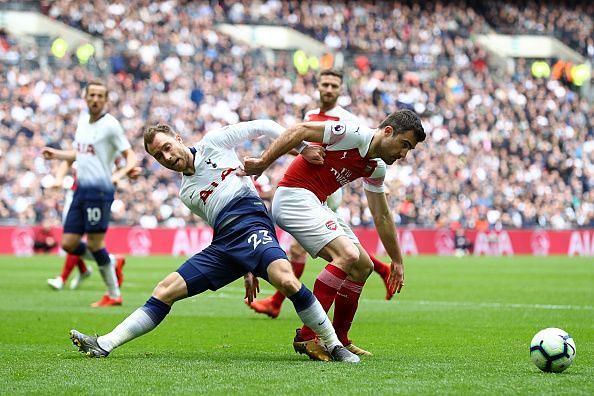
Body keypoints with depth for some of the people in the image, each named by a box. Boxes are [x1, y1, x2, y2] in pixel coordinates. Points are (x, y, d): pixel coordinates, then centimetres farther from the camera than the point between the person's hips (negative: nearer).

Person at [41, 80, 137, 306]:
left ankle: (113, 295, 5)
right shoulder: (82, 121, 14)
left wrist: (119, 174, -27)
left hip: (99, 190, -8)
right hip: (81, 189, 8)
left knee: (94, 244, -7)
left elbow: (131, 156, -9)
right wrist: (56, 154, 21)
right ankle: (111, 263, 23)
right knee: (68, 244, 4)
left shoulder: (110, 125, -8)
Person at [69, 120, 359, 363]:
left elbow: (261, 127, 13)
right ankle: (104, 345, -6)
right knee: (165, 291, -3)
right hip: (221, 246, 6)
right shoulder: (186, 193, 26)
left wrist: (302, 146, 3)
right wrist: (246, 271, 17)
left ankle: (334, 346, -23)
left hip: (252, 223, -6)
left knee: (286, 280, -33)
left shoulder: (213, 143, 12)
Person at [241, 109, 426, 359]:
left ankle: (339, 339, 19)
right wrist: (263, 163, -22)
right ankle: (307, 336, -23)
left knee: (363, 266, 9)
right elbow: (299, 131, -19)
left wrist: (397, 261, 25)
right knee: (348, 255, -24)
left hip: (315, 205, 10)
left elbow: (382, 217, 22)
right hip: (294, 196, -10)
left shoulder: (376, 168, 11)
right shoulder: (354, 134, -16)